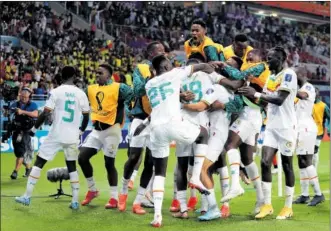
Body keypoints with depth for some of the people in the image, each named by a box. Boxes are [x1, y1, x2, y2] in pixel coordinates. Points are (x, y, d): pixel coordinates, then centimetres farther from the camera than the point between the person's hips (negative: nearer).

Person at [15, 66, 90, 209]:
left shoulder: (56, 91, -7)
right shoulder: (81, 94, 3)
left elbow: (45, 113, -10)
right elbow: (86, 116, 8)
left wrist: (34, 129, 1)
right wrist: (80, 131, 24)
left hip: (56, 135, -3)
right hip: (72, 137, 3)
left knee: (39, 163, 7)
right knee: (72, 166, 15)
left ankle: (27, 197, 6)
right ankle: (75, 201, 10)